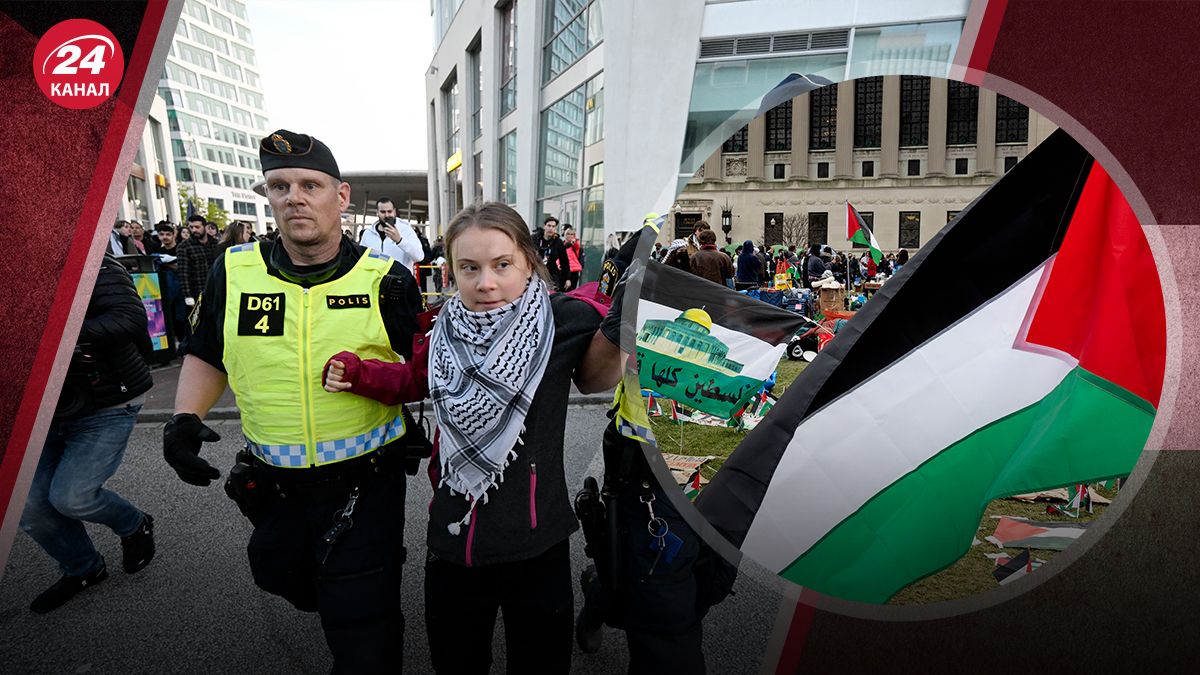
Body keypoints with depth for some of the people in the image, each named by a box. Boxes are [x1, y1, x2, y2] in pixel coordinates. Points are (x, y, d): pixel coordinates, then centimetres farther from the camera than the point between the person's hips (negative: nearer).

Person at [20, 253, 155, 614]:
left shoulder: (92, 262, -15)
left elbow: (131, 318, -31)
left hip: (106, 408, -7)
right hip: (49, 409, 7)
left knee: (69, 496, -11)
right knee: (30, 508, 6)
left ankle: (136, 526, 22)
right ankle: (83, 570, 31)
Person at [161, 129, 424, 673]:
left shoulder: (387, 280, -11)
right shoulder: (234, 271, -1)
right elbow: (207, 357, 11)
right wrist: (185, 417, -3)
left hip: (365, 485, -4)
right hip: (275, 484, 5)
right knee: (280, 577, 29)